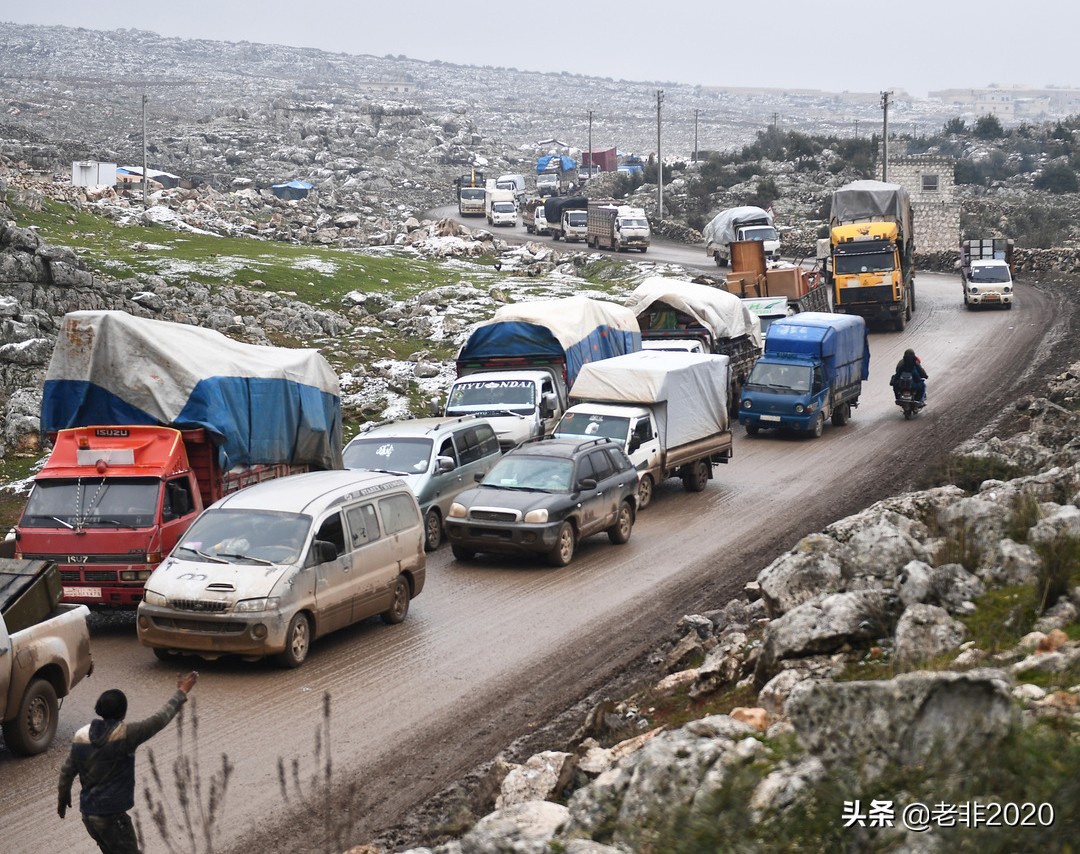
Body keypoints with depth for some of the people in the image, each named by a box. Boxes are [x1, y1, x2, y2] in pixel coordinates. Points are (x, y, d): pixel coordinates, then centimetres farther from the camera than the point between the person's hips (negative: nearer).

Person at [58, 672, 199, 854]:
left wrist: (63, 797, 28)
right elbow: (158, 721, -14)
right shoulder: (124, 735, -18)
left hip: (88, 814, 7)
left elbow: (67, 771, 11)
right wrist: (181, 693, -4)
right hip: (112, 816, -7)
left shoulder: (81, 736, 1)